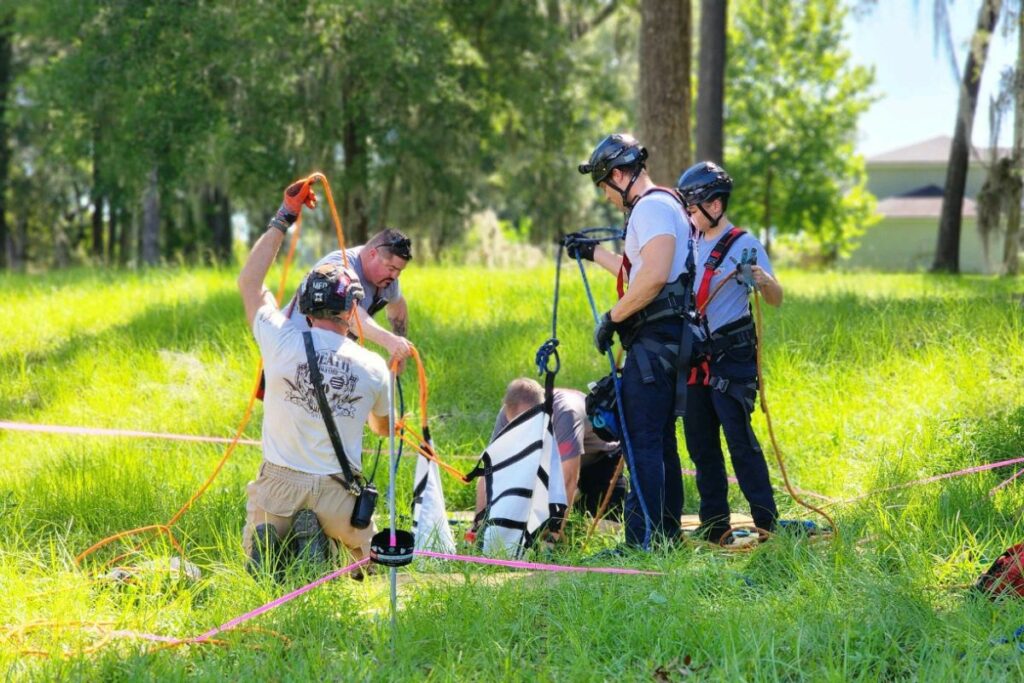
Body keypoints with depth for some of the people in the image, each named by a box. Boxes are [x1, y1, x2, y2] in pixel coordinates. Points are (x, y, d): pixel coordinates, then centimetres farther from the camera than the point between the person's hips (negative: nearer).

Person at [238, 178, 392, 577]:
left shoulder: (283, 342, -8)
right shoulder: (373, 367, -4)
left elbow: (248, 282, 10)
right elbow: (383, 428, 18)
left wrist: (284, 218, 14)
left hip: (279, 484, 1)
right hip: (336, 491, 0)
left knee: (257, 565, 24)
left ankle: (267, 545, -15)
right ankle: (321, 545, -14)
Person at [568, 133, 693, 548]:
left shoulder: (652, 207, -11)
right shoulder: (662, 206, 23)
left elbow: (654, 276, -25)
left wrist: (612, 318, -16)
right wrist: (593, 254, 42)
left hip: (653, 339, -11)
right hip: (665, 339, 11)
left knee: (642, 440, -12)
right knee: (661, 439, 14)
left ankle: (642, 540, -14)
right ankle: (667, 533, 19)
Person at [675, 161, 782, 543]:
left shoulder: (744, 245, -8)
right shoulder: (692, 244, 12)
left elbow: (776, 300, -13)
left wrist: (762, 278, -34)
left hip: (732, 358, -7)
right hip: (697, 360, 7)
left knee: (740, 440, -12)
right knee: (700, 443, 8)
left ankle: (768, 525, -9)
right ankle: (714, 526, 14)